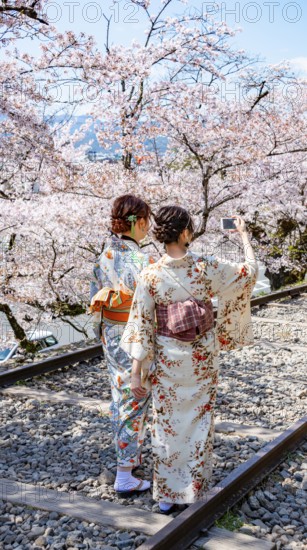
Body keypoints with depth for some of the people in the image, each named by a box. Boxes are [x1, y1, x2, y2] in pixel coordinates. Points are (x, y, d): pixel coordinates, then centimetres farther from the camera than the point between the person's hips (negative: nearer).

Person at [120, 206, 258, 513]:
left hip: (167, 358, 0)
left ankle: (166, 494, 23)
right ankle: (194, 488, 27)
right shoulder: (206, 267, -12)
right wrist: (243, 234, 15)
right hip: (202, 356, 0)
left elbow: (141, 325, -11)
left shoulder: (150, 275, -12)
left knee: (166, 424, 13)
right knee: (199, 420, 16)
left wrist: (136, 372, -5)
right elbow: (250, 271, 1)